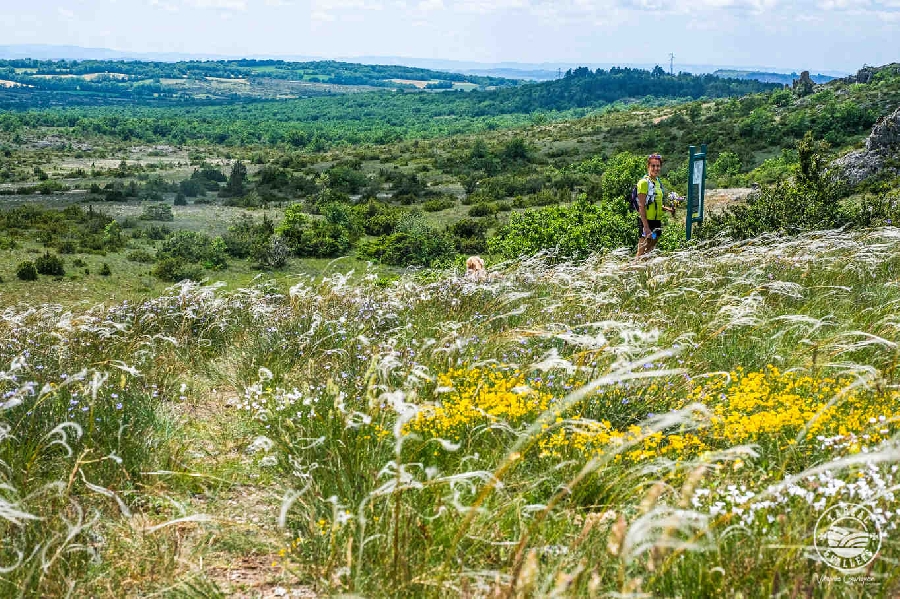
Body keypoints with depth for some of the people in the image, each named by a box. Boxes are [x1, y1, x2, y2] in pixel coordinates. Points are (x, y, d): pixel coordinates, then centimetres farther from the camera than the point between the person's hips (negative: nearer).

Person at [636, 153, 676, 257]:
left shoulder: (658, 182, 14)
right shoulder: (644, 182, -11)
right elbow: (641, 206, -16)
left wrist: (667, 208, 6)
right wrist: (646, 227, -22)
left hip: (657, 221, 8)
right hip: (646, 221, -8)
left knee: (651, 252, 13)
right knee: (642, 253, -7)